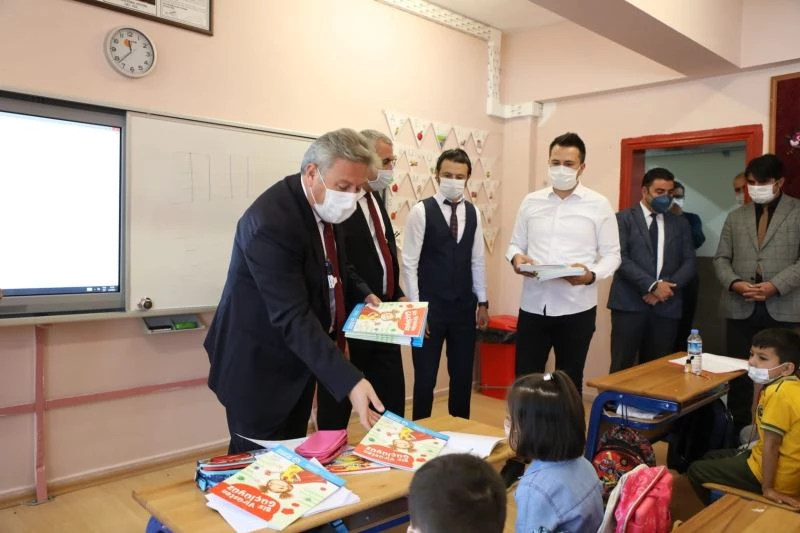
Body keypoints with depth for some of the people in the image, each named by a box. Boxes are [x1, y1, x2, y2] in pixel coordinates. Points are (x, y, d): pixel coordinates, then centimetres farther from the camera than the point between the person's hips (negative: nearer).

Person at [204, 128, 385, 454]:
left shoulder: (324, 204, -1)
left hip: (298, 360, 8)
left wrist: (363, 293, 1)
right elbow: (293, 317, -34)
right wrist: (350, 381, -39)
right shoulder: (271, 221, -29)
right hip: (261, 365, -8)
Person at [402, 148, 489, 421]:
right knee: (425, 377, 6)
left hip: (464, 308, 4)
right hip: (430, 307, -4)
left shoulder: (473, 213, 5)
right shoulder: (421, 211, -9)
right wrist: (415, 308, -13)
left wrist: (482, 302, 8)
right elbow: (409, 263, -10)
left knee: (463, 375, 14)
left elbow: (477, 261, 10)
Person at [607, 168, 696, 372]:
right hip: (630, 303, -4)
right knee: (622, 367, -4)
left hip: (666, 306, 4)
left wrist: (667, 286, -8)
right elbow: (620, 258, -8)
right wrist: (652, 285, -15)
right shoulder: (624, 219, 3)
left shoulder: (680, 224, 16)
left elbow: (689, 262, 10)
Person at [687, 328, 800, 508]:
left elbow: (771, 443, -24)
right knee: (711, 458, 25)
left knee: (695, 470, 2)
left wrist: (767, 487, -18)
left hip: (777, 477, -9)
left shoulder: (779, 392, -27)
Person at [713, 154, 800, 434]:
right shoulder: (735, 217, 14)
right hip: (740, 308, 3)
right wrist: (734, 283, -9)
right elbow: (721, 258, 10)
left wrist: (775, 286, -17)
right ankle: (739, 429, 20)